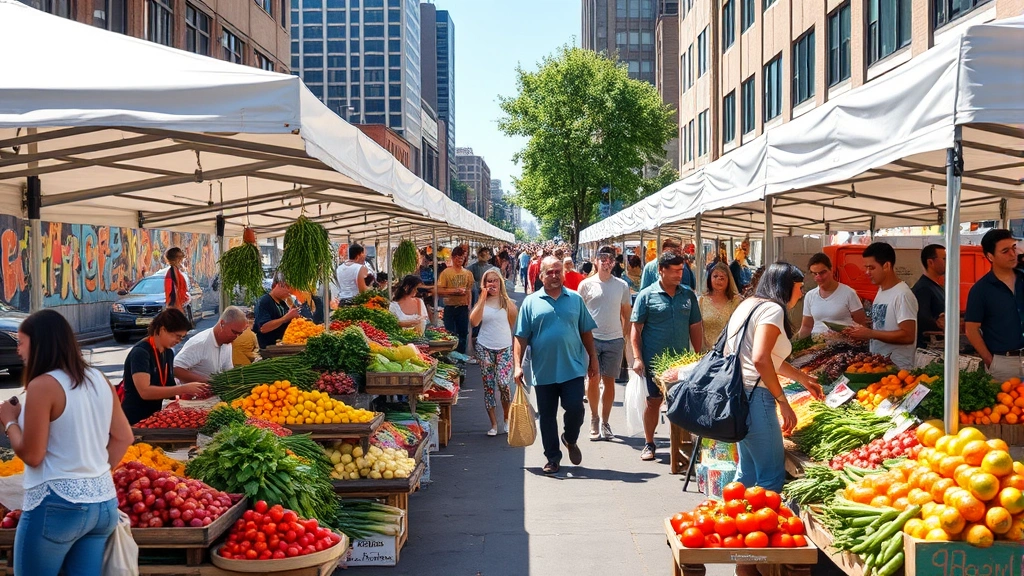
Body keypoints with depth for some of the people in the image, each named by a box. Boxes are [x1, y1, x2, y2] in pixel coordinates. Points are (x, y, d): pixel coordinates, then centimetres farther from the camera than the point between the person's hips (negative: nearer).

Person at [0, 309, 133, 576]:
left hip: (56, 506, -7)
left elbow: (31, 455, -13)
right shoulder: (99, 380, 8)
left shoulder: (43, 385, -13)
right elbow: (124, 437, 14)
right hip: (103, 503, 7)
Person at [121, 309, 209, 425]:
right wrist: (182, 389, -28)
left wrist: (185, 392, -11)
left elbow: (165, 388, 8)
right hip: (134, 421, -8)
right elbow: (145, 391, -29)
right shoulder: (140, 352, -19)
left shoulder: (168, 352, 6)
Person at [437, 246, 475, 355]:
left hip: (463, 308, 3)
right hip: (450, 308, -3)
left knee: (463, 333, 8)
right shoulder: (446, 273, -4)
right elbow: (439, 291, -8)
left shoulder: (468, 273, 7)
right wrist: (455, 291, -16)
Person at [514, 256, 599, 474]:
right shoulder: (531, 302, 3)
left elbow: (586, 332, 11)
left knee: (575, 408, -6)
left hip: (573, 368, 0)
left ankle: (570, 440, 25)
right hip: (543, 371, 0)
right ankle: (553, 458, 19)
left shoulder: (575, 299, 7)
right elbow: (521, 337, 1)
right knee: (547, 416, 6)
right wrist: (518, 365, -6)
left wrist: (593, 359, 9)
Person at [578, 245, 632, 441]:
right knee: (593, 379, 1)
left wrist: (625, 337, 7)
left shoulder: (622, 285, 4)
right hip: (592, 338, -1)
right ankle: (594, 417, 21)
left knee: (609, 381, 6)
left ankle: (604, 422, 16)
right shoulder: (586, 284, 0)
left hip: (614, 340, 1)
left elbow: (626, 313, 12)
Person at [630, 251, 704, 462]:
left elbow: (695, 327, 11)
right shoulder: (646, 295, -4)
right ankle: (649, 444, 20)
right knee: (653, 402, 7)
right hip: (654, 361, -3)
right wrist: (637, 358, -12)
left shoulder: (688, 295, 6)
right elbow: (636, 329, -4)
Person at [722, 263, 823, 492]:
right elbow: (760, 359, -22)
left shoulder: (749, 305, 19)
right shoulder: (772, 309, -10)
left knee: (748, 472, 19)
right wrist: (783, 402, -16)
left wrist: (803, 378, 36)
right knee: (772, 477, -4)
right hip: (755, 397, -10)